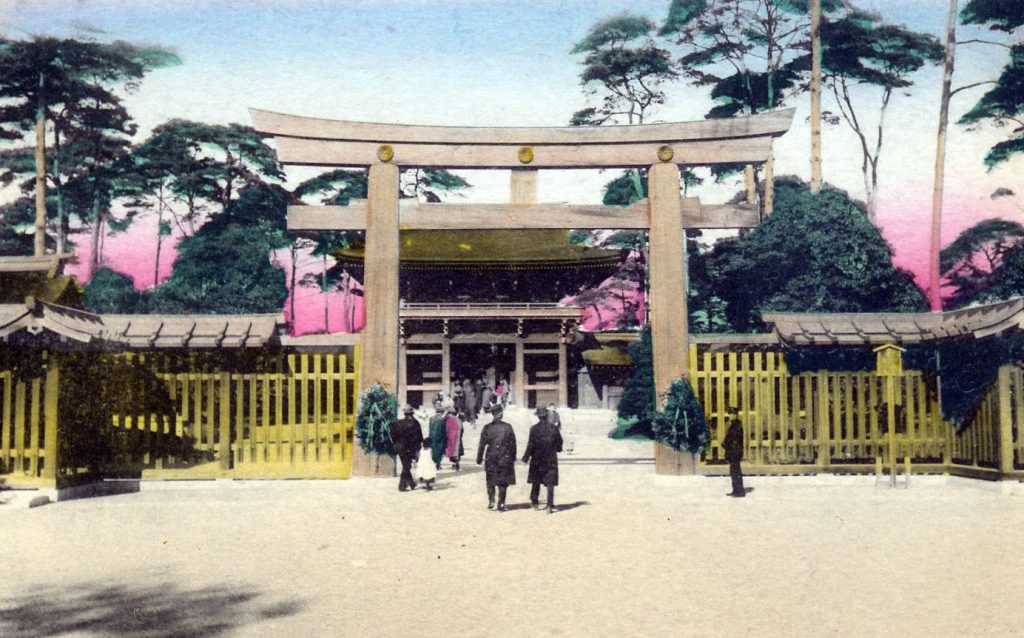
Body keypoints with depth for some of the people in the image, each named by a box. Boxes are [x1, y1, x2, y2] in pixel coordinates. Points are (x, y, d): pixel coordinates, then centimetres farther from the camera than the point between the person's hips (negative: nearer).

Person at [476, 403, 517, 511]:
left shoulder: (487, 428, -6)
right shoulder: (508, 427, -5)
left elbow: (482, 445, -4)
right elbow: (512, 444, 0)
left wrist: (479, 458, 4)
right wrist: (513, 458, 10)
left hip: (491, 459, 0)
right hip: (505, 459, 0)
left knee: (490, 482, 15)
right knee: (503, 483, 8)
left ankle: (491, 500, 1)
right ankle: (501, 504, 8)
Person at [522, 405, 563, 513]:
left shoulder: (534, 429, -10)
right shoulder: (553, 428, -4)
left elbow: (531, 445, -10)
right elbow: (559, 441, 5)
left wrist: (526, 458, -1)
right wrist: (557, 449, 26)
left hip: (537, 460, -1)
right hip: (551, 460, 1)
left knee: (536, 482, 16)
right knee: (550, 483, 2)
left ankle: (535, 502, 23)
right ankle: (550, 506, -5)